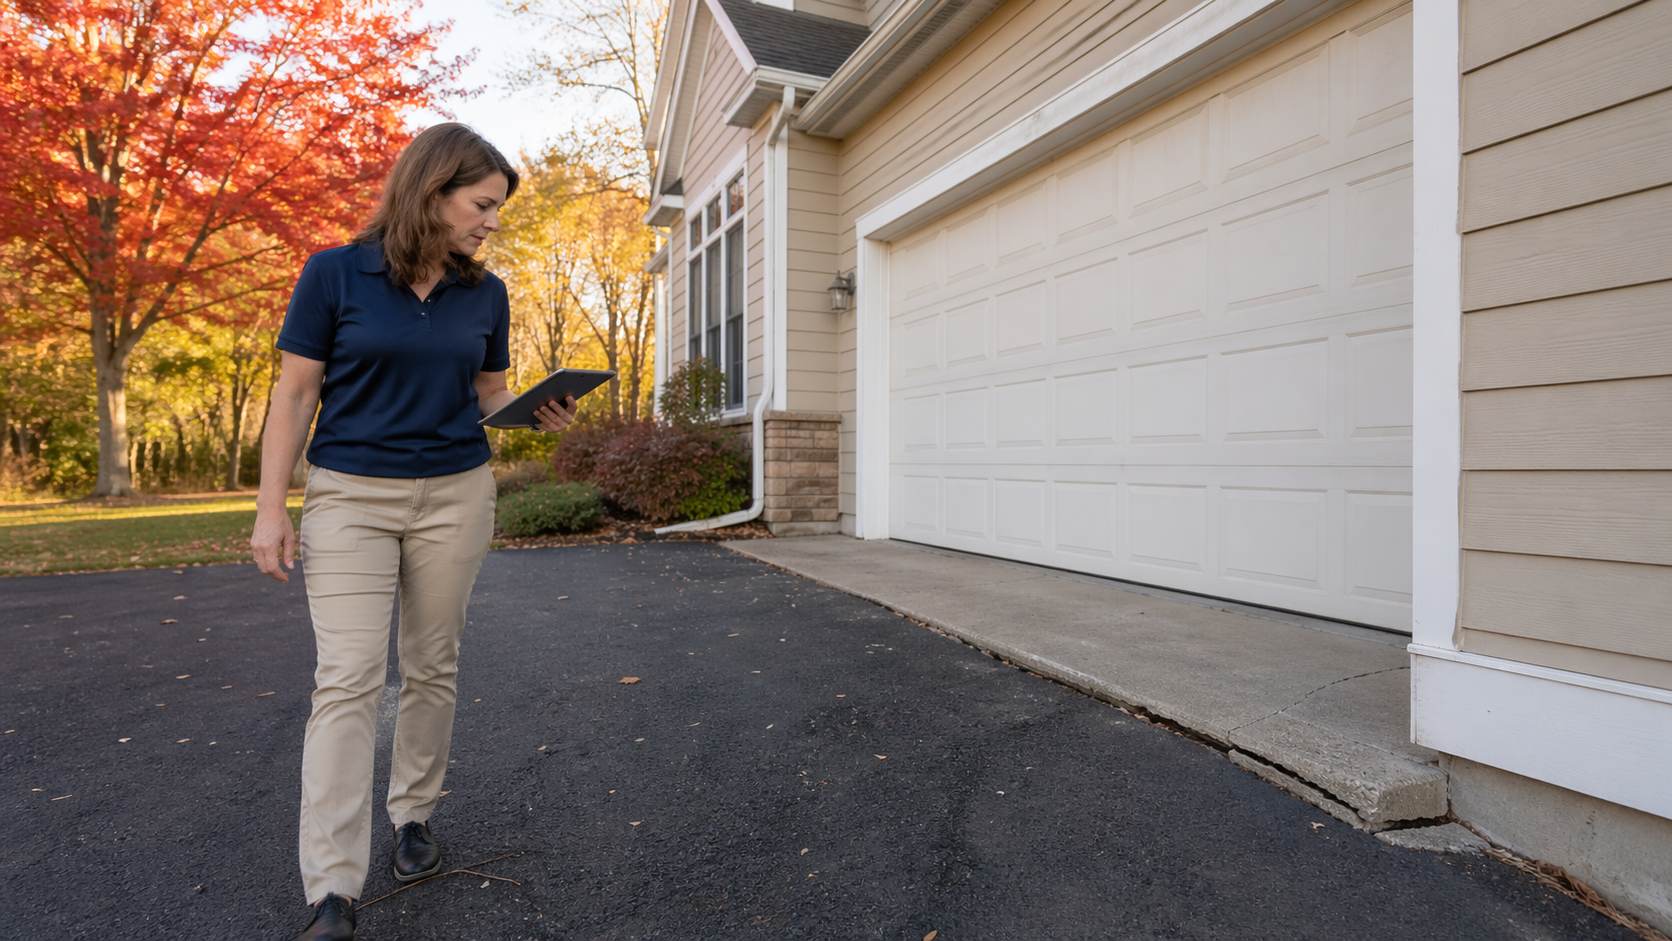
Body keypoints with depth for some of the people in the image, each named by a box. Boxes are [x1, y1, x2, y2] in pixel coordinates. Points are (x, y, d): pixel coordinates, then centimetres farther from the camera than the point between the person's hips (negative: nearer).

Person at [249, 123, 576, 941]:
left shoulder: (485, 294, 5)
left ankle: (413, 815, 30)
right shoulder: (336, 274, -4)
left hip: (454, 496, 3)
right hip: (351, 496, -3)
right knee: (348, 679, -6)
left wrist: (539, 413, -9)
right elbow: (295, 393, -3)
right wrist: (270, 508, -6)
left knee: (432, 668, 10)